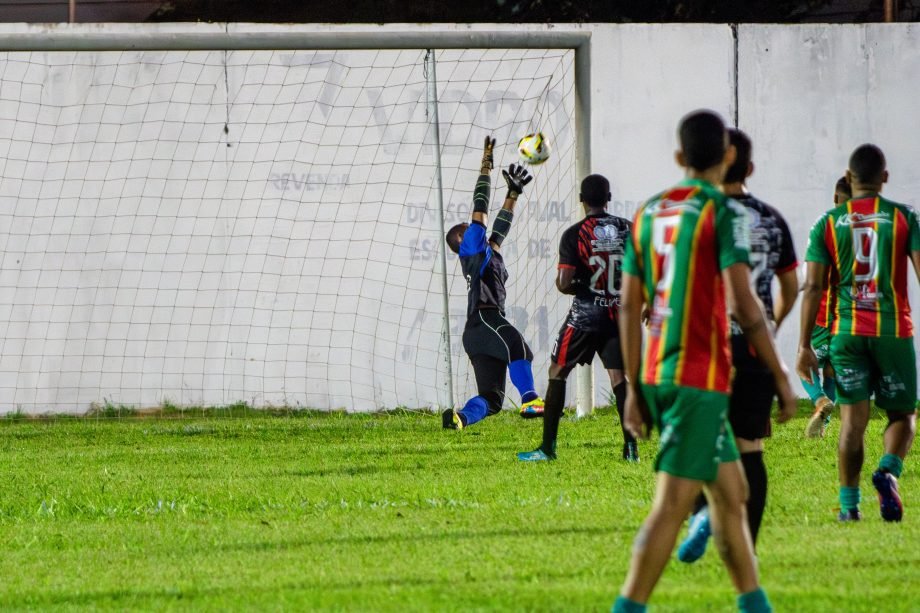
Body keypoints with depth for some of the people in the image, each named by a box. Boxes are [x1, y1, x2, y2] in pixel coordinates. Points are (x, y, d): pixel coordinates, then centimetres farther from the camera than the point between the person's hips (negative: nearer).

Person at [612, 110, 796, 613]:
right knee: (672, 504, -9)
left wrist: (635, 389, 17)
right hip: (701, 377, -7)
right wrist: (780, 376, -8)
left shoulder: (649, 212, 11)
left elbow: (628, 308, 12)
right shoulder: (724, 211, -8)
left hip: (657, 376, 7)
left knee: (731, 491, 17)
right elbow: (742, 305, -16)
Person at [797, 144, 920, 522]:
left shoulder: (828, 223, 3)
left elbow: (812, 287, 0)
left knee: (853, 419, 4)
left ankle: (849, 505, 2)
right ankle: (888, 471, -18)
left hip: (847, 331, 1)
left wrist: (804, 346, 3)